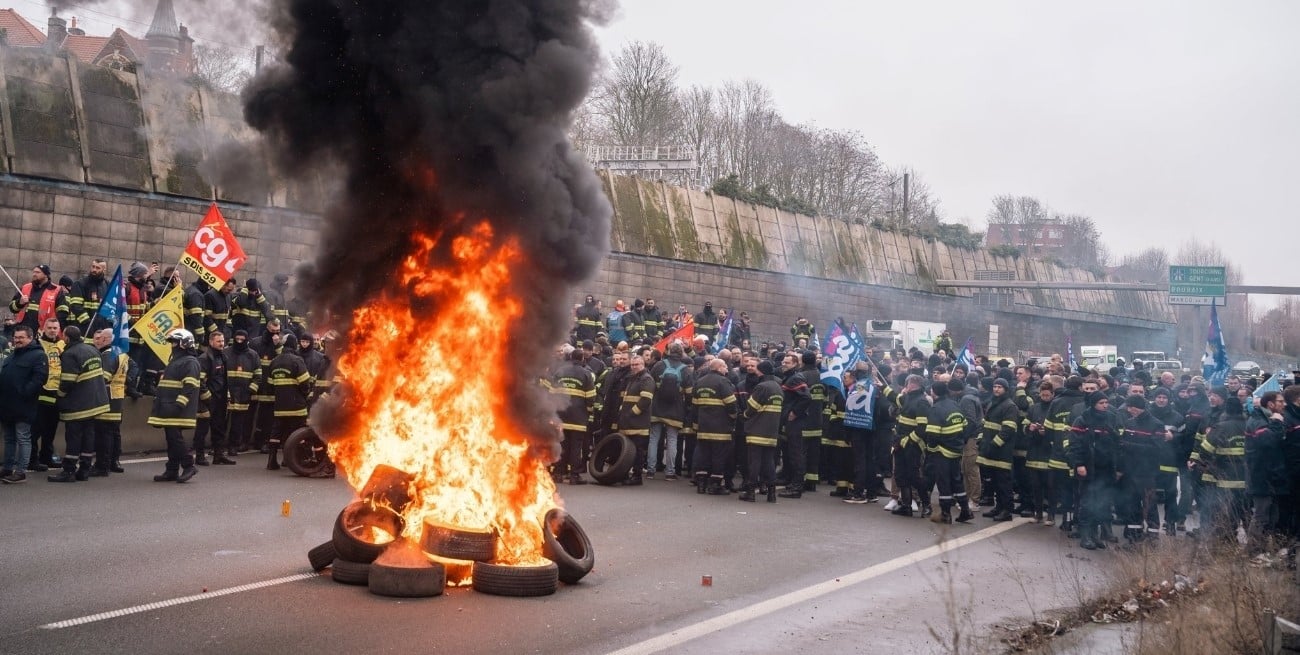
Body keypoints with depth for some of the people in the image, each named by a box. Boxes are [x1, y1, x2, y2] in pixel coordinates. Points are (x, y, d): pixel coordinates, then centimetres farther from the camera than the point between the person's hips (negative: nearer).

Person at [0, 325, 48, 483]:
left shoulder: (38, 355, -8)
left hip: (22, 405, -9)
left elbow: (40, 377, -19)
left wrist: (24, 393, -23)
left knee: (23, 439, -4)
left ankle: (21, 472, -3)